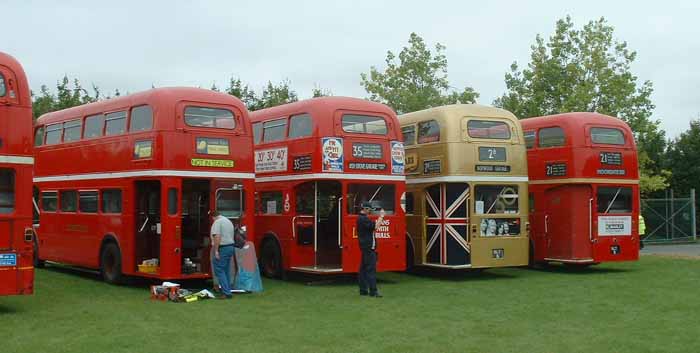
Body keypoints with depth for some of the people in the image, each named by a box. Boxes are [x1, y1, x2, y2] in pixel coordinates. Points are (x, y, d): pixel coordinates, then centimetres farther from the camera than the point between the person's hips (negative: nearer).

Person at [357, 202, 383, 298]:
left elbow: (373, 225, 19)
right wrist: (381, 216, -15)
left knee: (364, 268, 11)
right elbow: (374, 226, -22)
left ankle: (363, 290, 15)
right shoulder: (363, 219, -16)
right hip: (369, 247, -11)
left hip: (365, 247, 11)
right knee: (371, 268, -11)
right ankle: (373, 291, -13)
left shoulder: (361, 218, 17)